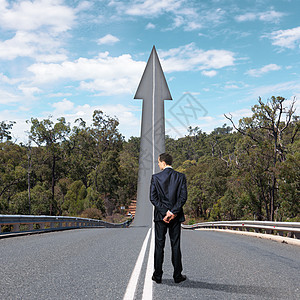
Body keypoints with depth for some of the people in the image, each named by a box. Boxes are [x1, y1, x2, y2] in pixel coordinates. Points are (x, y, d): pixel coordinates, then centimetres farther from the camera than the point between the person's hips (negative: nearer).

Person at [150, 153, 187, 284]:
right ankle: (177, 275, 12)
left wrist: (164, 212, -10)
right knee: (175, 246, 8)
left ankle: (158, 276, 12)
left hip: (160, 215, -1)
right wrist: (173, 212, -9)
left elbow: (153, 198, -9)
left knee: (159, 246, 6)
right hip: (176, 216, 1)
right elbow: (183, 197, -8)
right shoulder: (180, 177, -1)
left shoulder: (155, 177, -4)